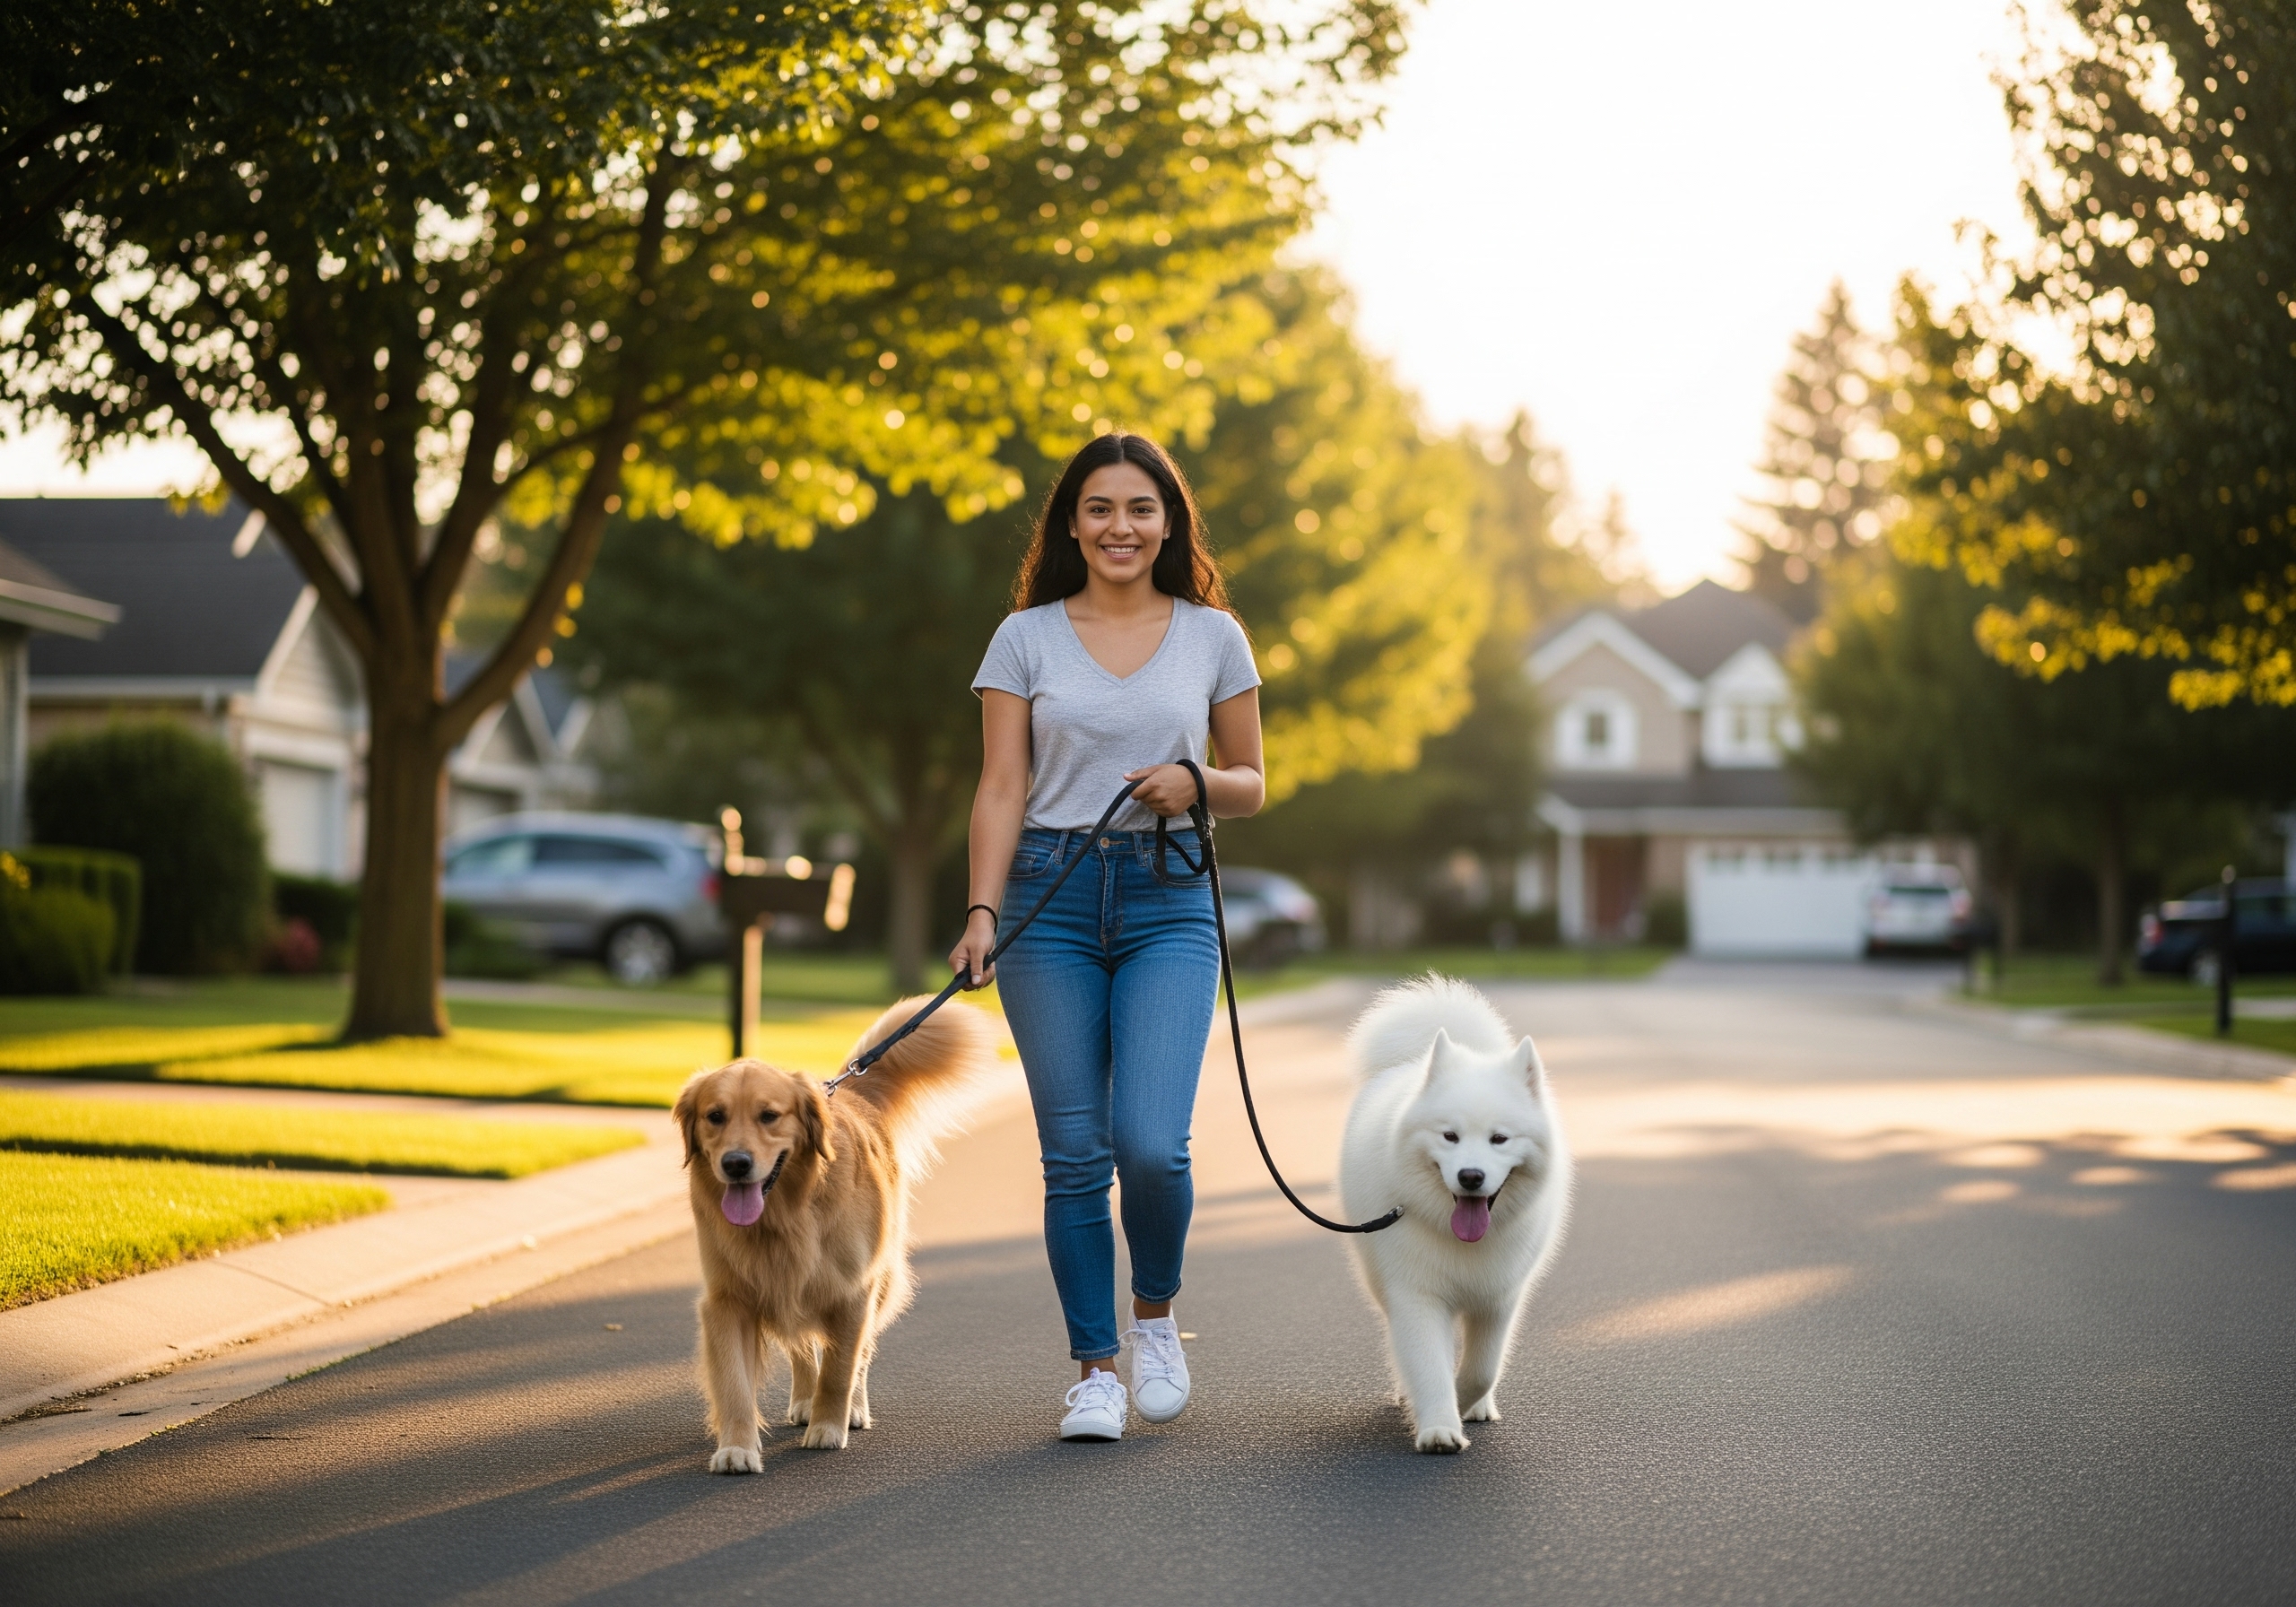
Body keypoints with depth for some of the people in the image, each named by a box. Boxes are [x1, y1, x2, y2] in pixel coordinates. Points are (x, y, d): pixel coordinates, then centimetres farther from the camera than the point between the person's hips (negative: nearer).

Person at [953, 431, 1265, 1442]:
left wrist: (1196, 781, -10)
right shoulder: (1026, 637, 5)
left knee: (1151, 1142, -14)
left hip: (1169, 902, 0)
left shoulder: (1213, 636, 7)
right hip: (1050, 901, 0)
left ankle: (1154, 1316, 15)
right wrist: (982, 911, -12)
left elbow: (1251, 787, 13)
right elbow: (1001, 789, 1)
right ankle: (1094, 1369, 15)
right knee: (1075, 1154, 1)